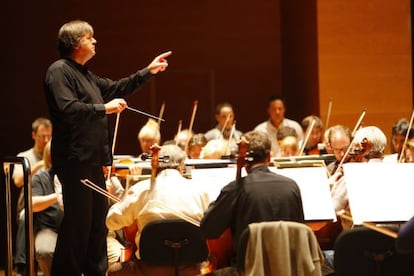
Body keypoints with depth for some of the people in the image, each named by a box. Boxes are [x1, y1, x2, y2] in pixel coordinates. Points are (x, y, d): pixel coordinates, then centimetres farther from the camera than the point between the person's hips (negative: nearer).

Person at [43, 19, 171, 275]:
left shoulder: (85, 74, 19)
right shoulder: (59, 71, -11)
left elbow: (115, 88, 29)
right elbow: (67, 108, -24)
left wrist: (148, 72, 27)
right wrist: (104, 108, -19)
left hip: (93, 159, 10)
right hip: (75, 158, -10)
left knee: (99, 216, 13)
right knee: (78, 219, -9)